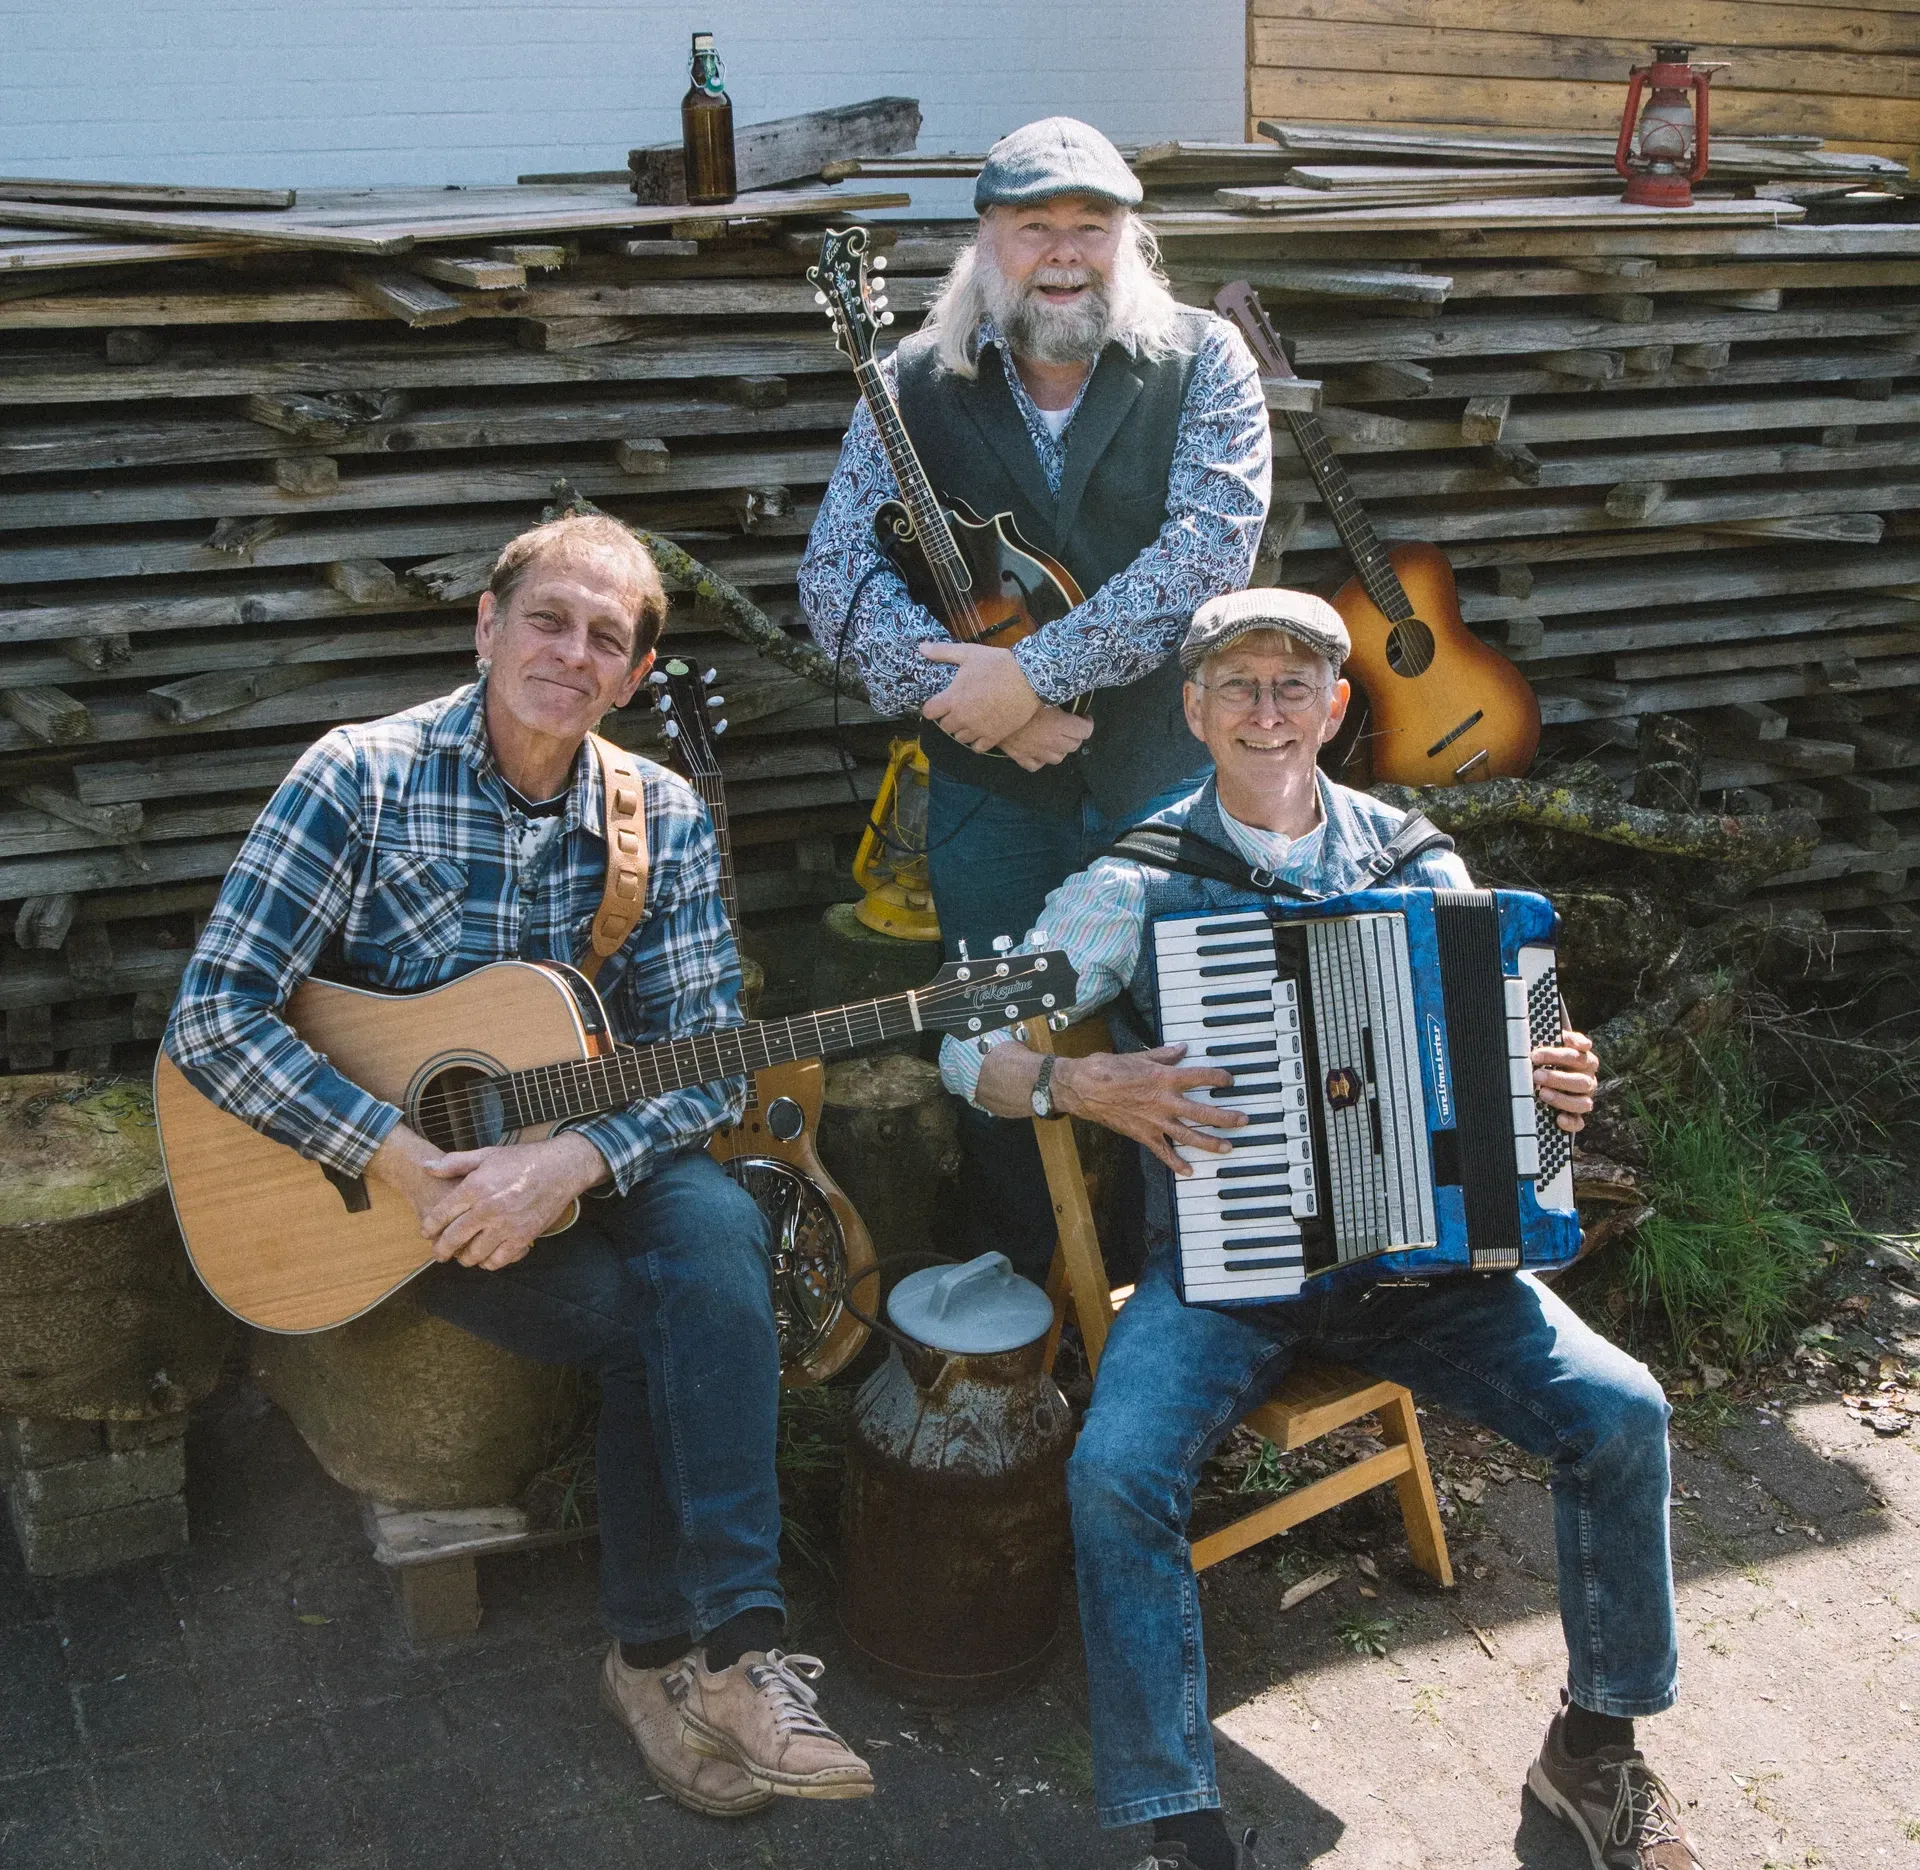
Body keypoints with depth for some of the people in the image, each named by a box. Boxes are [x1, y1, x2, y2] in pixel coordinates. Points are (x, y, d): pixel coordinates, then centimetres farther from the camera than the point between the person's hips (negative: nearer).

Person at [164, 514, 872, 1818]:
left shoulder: (665, 819, 1)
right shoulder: (362, 779, -9)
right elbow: (212, 1020, -14)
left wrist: (571, 1158, -24)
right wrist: (409, 1159, -24)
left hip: (593, 1157, 3)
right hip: (392, 1176, -2)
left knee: (716, 1232, -30)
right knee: (646, 1318, -25)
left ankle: (721, 1649, -26)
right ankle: (672, 1656, -6)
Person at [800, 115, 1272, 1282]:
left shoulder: (1203, 362, -4)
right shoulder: (921, 383, 1)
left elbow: (1209, 547, -18)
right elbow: (835, 571, -7)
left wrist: (1030, 672, -23)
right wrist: (954, 680, -22)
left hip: (1172, 777, -1)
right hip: (991, 791, 2)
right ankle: (1015, 1287, 33)